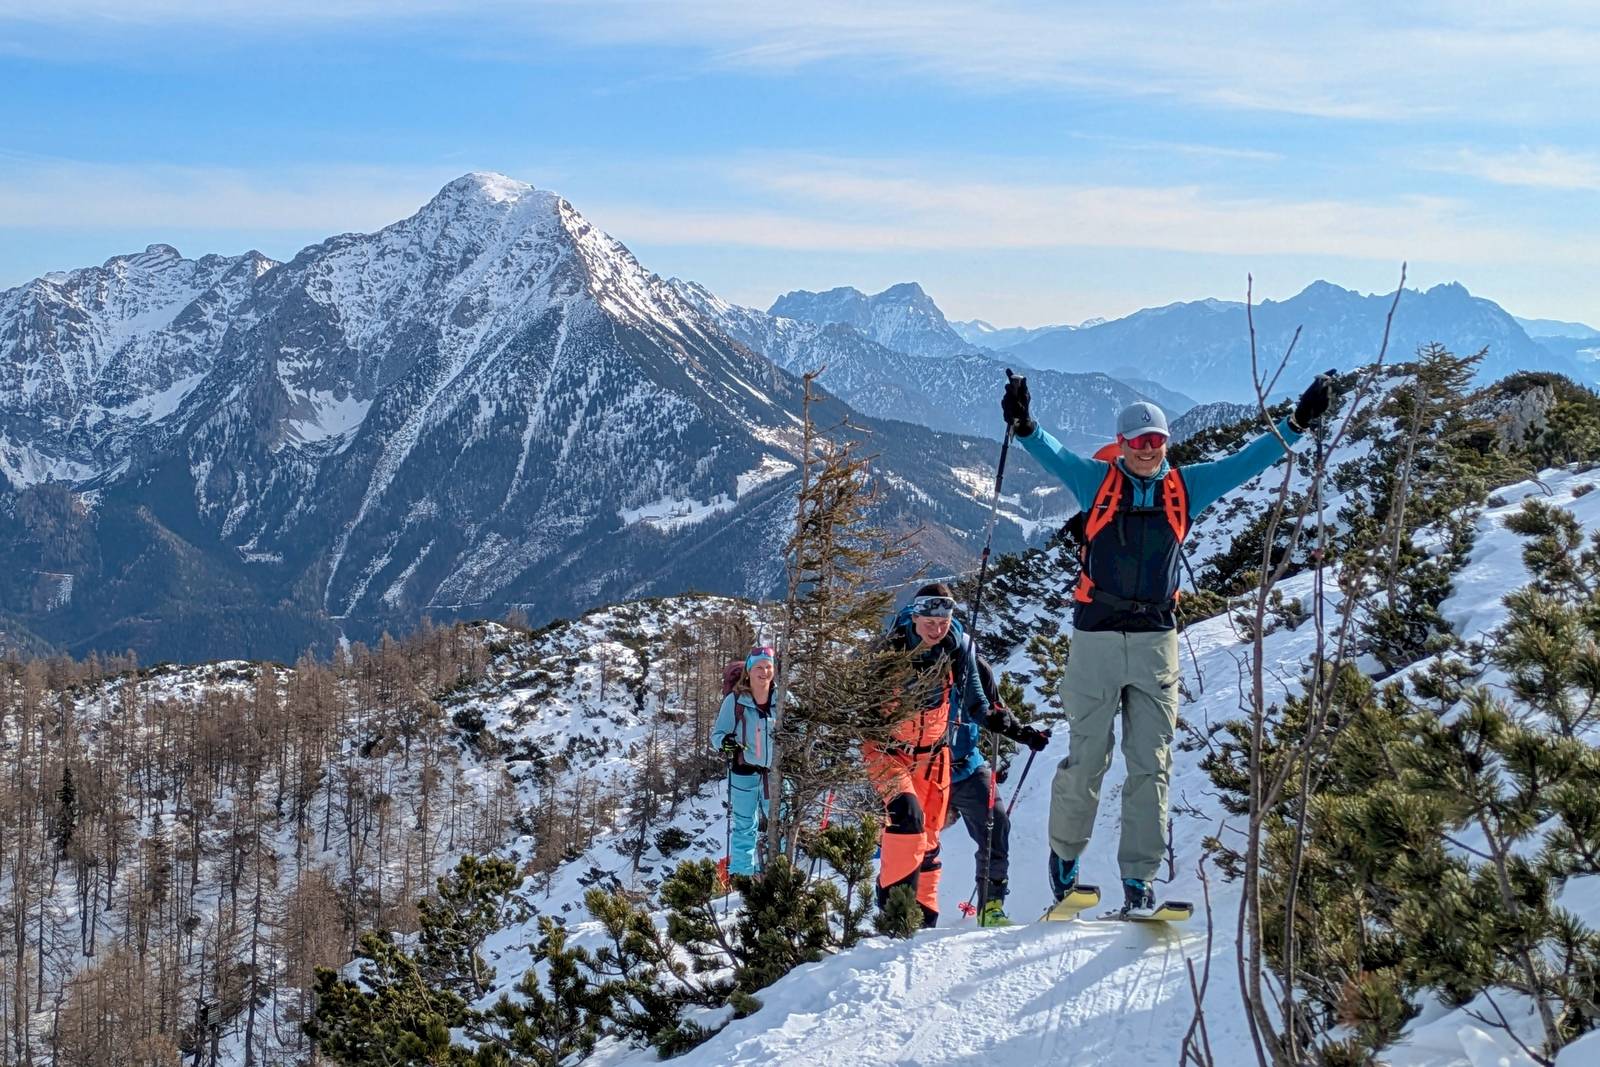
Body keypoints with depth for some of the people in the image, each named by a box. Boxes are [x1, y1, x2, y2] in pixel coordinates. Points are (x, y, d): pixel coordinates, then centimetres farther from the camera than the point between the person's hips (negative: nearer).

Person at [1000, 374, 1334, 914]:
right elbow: (1053, 455, -9)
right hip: (1095, 637, -2)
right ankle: (1064, 853, 24)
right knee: (1086, 758, 4)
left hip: (1156, 641, 2)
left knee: (1150, 764, -1)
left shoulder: (1186, 486, 9)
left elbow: (1243, 462, 10)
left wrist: (1296, 424, 4)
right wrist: (1024, 426, -27)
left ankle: (1139, 876, 3)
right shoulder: (1096, 481, 3)